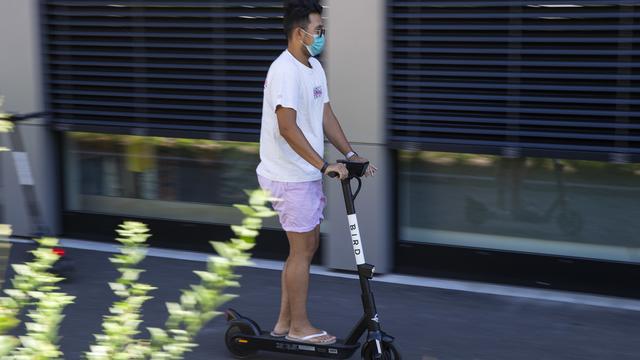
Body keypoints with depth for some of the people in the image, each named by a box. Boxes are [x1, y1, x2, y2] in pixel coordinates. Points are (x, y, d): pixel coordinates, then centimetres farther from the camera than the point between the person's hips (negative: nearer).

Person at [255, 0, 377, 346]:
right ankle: (299, 327, 11)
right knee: (302, 249, -1)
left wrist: (351, 154, 6)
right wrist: (325, 165, -30)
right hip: (291, 177, -10)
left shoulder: (315, 68, 11)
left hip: (308, 174, 10)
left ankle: (284, 322, 24)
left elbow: (326, 116, 14)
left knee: (307, 246, 14)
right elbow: (288, 128, -26)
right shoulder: (285, 71, -19)